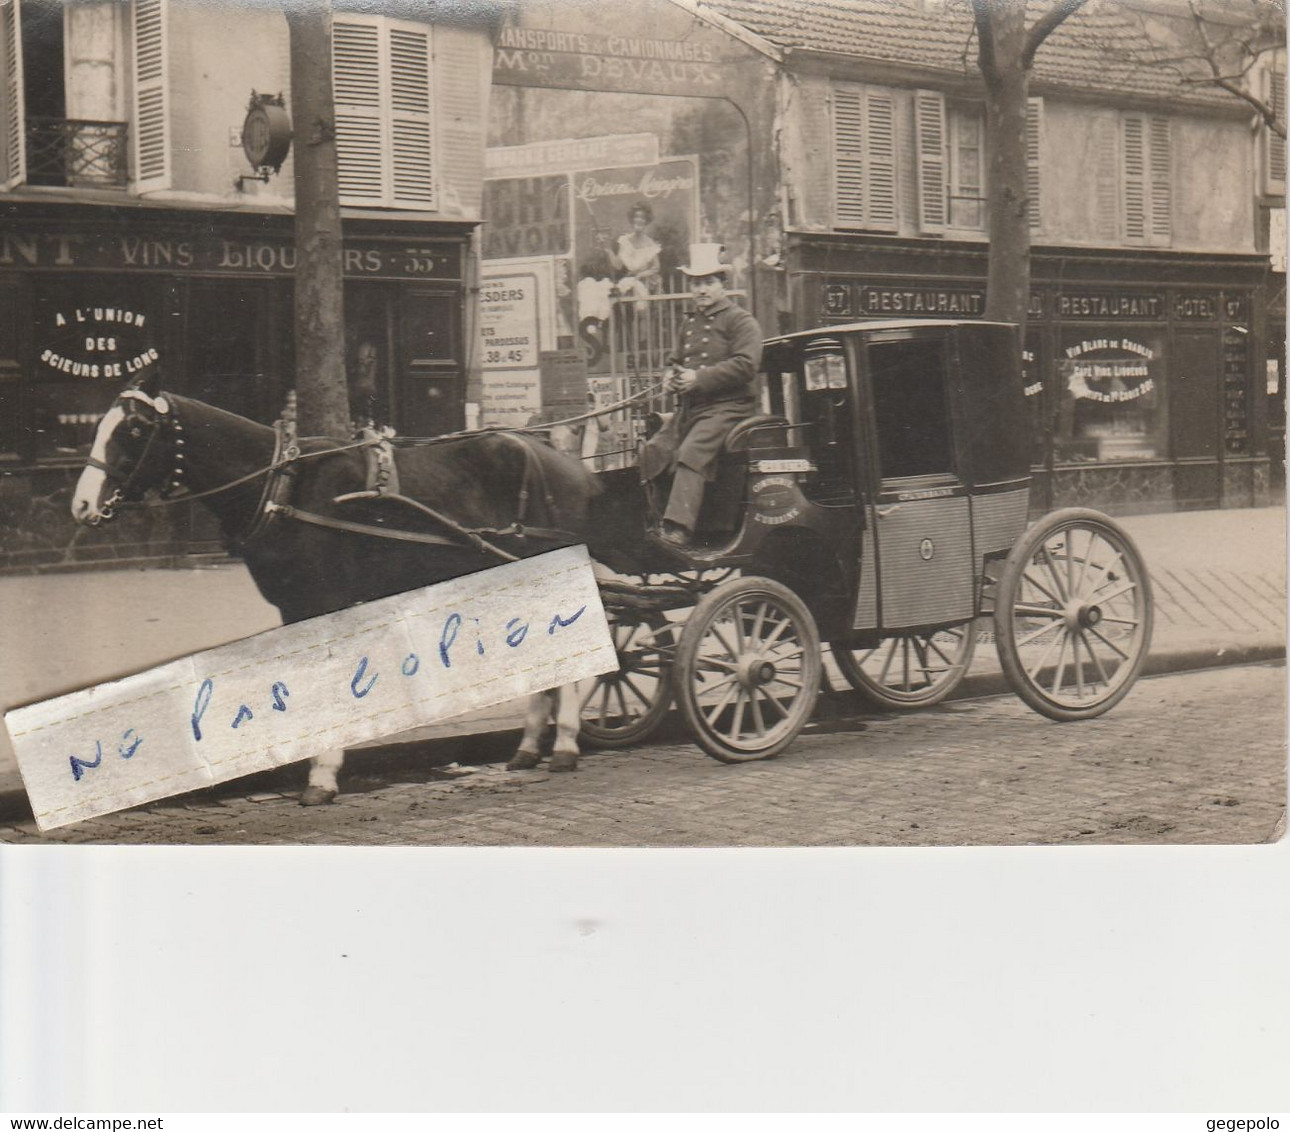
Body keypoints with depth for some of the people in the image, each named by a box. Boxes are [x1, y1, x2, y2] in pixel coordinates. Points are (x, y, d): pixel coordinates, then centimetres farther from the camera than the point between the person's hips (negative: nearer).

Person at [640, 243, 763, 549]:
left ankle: (678, 529, -34)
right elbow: (678, 361, 33)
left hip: (728, 406, -8)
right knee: (656, 449, -6)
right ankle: (653, 521, 3)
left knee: (692, 452, -27)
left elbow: (745, 365, -15)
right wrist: (674, 377, 7)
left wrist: (699, 379, -18)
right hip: (690, 407, 8)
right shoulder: (689, 323, 21)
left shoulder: (740, 320, -3)